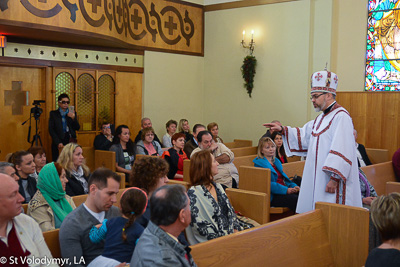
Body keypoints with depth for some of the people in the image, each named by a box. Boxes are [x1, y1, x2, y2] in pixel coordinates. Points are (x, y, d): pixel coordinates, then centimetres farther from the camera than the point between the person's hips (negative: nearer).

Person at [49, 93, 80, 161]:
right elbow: (51, 130, 0)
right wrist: (58, 142, -11)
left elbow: (77, 128, 8)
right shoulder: (53, 114, 8)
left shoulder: (72, 113, 14)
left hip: (70, 141, 2)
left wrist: (73, 118, -11)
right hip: (58, 143, -1)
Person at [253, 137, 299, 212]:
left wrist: (293, 186, 3)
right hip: (272, 196, -7)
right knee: (294, 199, -31)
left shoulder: (276, 161, 23)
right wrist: (286, 190, -20)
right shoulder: (259, 163, -3)